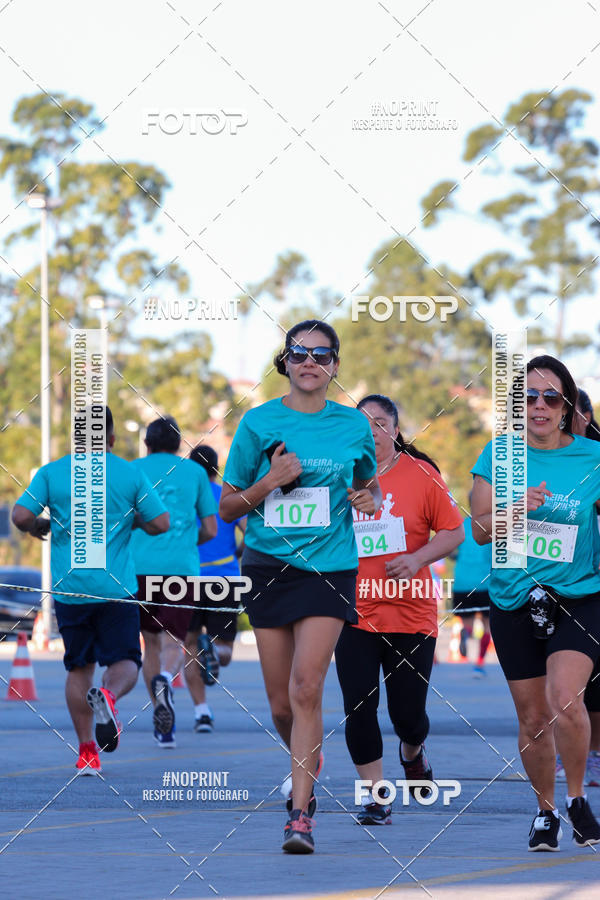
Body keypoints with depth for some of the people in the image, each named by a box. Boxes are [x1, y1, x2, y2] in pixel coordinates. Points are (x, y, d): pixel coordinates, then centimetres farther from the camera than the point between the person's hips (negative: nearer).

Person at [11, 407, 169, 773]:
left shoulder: (51, 472, 3)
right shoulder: (131, 473, 2)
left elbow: (21, 516, -6)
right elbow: (161, 523, 0)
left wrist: (39, 526, 16)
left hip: (69, 587, 2)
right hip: (116, 588, -2)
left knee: (79, 667, 12)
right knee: (125, 662, 3)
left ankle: (87, 750, 7)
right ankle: (109, 695, -31)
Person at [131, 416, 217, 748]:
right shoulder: (194, 471, 12)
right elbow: (210, 530, 11)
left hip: (141, 567, 1)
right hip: (182, 566, -1)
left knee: (151, 643, 12)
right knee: (172, 643, -2)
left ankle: (163, 727, 10)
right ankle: (165, 679, -37)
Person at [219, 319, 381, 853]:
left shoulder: (354, 426, 5)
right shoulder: (259, 423, 3)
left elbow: (369, 489, 22)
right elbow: (228, 508, 6)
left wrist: (370, 500, -2)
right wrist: (271, 481, -12)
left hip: (329, 566, -1)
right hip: (268, 564, 1)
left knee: (306, 689, -16)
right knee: (281, 703, 5)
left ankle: (301, 811, -14)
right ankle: (308, 760, 37)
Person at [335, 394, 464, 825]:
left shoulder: (420, 474, -3)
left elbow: (454, 531, 0)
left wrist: (417, 559, -14)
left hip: (411, 613, -1)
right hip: (354, 614, 1)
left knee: (408, 714, 1)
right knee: (359, 709, -7)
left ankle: (413, 751, 37)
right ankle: (376, 798, 6)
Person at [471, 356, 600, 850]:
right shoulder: (500, 453, 2)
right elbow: (480, 530, 1)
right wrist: (516, 508, -17)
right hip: (514, 600, 2)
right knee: (533, 716, 6)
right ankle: (546, 810, 26)